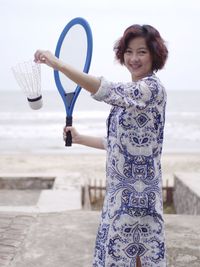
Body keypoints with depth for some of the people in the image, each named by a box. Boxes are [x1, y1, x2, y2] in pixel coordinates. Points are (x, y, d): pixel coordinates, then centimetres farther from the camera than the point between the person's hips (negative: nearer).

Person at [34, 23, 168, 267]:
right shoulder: (131, 92, 13)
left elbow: (108, 90, -31)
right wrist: (79, 139, 17)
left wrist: (58, 64, -37)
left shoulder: (153, 87, -14)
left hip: (137, 194, -9)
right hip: (120, 191, 9)